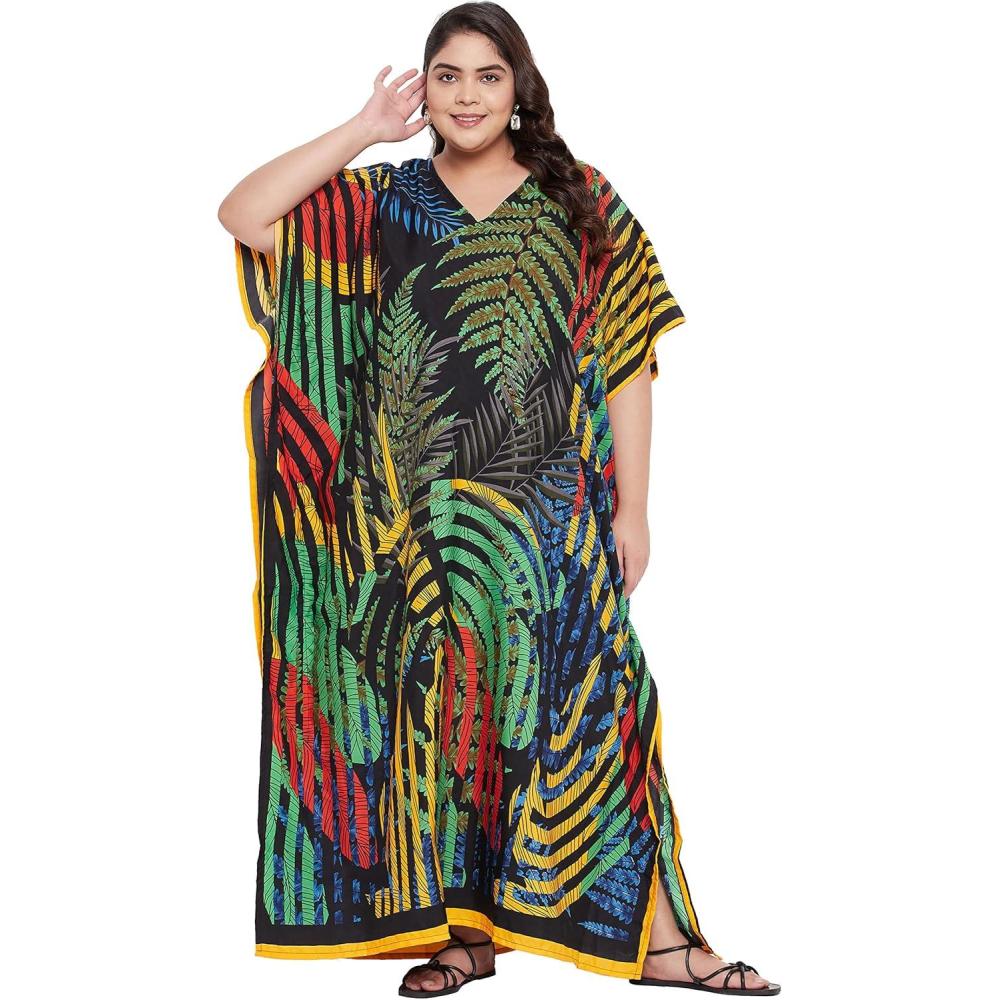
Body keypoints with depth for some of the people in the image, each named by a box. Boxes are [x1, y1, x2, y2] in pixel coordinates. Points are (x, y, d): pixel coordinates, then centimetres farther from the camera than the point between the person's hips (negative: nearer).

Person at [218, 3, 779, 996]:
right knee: (441, 705, 6)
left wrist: (631, 506, -3)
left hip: (551, 508, -1)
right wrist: (363, 129, -6)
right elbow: (243, 216, -6)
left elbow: (627, 365, 2)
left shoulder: (581, 203, 3)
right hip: (420, 517, 2)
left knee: (587, 695, -3)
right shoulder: (380, 203, 6)